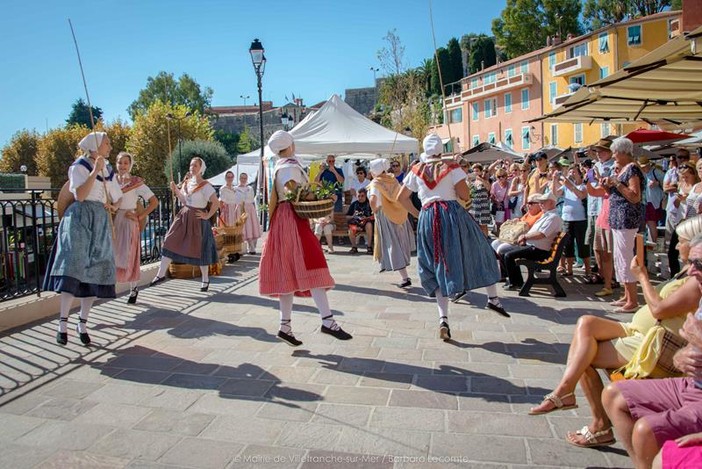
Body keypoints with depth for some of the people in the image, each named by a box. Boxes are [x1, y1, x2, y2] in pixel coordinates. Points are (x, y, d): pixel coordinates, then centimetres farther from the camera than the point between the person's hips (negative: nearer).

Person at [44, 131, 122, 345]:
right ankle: (63, 322, -11)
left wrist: (110, 204, -1)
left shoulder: (107, 169, 16)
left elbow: (116, 198, 21)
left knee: (96, 272, 1)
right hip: (80, 218, -6)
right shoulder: (79, 166, -2)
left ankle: (83, 323, 9)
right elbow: (80, 195, -16)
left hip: (100, 222, 6)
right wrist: (95, 171, -18)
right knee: (75, 269, -16)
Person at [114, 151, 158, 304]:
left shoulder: (136, 182, -3)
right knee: (114, 254, -2)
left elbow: (154, 202, -5)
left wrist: (140, 217, -9)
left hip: (129, 222, -3)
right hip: (113, 220, 3)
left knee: (129, 256, 2)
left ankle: (133, 289, 17)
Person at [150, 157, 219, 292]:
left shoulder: (205, 186, -11)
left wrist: (208, 216, -13)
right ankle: (161, 274, 9)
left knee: (199, 249, 2)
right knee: (170, 243, 1)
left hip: (197, 219, -6)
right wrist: (175, 190, 3)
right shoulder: (187, 182, 8)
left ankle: (205, 280, 18)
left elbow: (216, 203, -14)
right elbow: (184, 201, 15)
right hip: (184, 216, 6)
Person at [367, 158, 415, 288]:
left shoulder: (375, 184, -16)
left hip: (384, 216, -6)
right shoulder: (392, 179, 3)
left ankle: (405, 278, -6)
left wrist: (374, 210, -14)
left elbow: (373, 200, -31)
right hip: (399, 214, 6)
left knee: (392, 245, -2)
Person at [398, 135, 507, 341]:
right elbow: (465, 195, -6)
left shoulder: (416, 171, 11)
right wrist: (452, 188, 13)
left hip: (427, 219, 3)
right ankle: (493, 298, 21)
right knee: (479, 251, 17)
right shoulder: (451, 168, 2)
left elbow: (401, 197, 13)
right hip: (452, 213, -2)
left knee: (439, 265, 6)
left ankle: (443, 318, -5)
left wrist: (417, 214, 17)